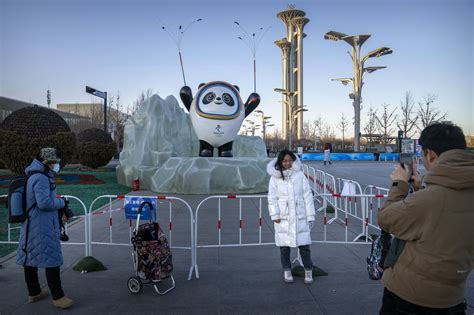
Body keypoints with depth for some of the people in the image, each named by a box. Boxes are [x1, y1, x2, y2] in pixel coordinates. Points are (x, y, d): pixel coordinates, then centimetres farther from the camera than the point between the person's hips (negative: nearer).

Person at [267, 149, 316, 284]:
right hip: (283, 218, 0)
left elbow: (307, 196, 1)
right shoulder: (275, 177, 0)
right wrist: (275, 215, -7)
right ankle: (287, 271, 26)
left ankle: (308, 271, 21)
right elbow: (272, 198, 1)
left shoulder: (300, 175, 0)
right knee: (284, 245, 10)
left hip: (300, 216, 0)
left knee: (304, 245, 3)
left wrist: (310, 216, 0)